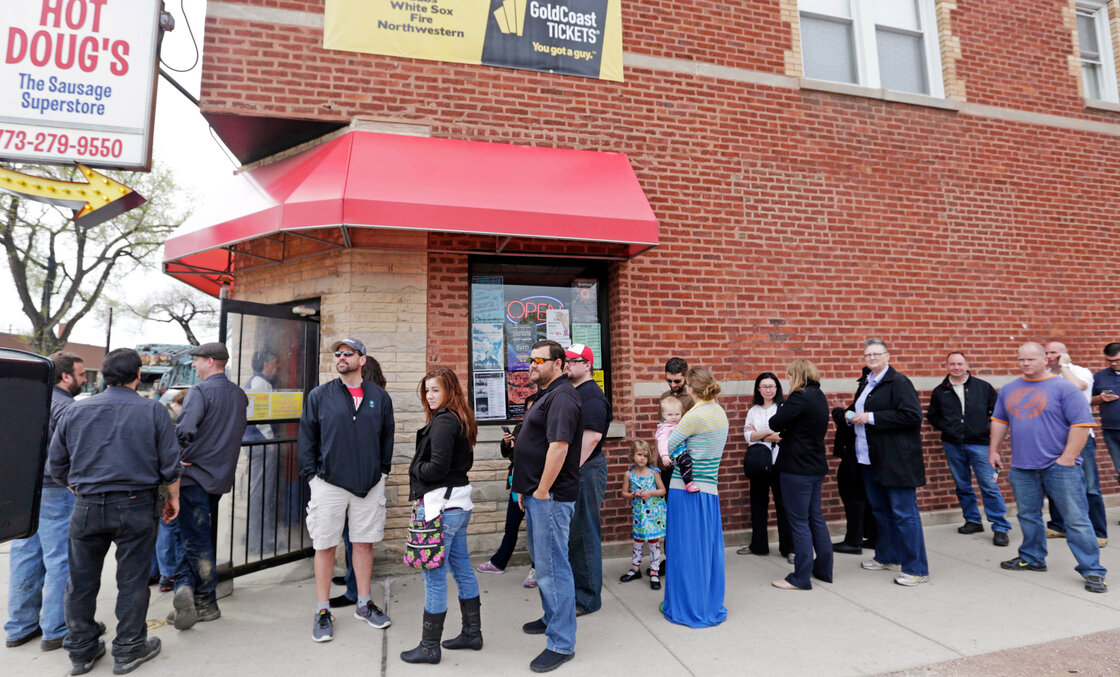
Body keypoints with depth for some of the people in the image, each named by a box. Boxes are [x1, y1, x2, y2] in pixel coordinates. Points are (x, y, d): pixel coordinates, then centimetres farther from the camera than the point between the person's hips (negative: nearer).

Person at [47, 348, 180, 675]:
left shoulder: (75, 410, 2)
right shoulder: (153, 411, -8)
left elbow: (55, 466, 8)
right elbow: (170, 465, -6)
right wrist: (173, 499, 8)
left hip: (86, 508, 3)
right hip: (136, 507, -3)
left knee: (81, 580, 17)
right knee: (132, 581, 9)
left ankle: (81, 651, 30)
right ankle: (128, 650, 22)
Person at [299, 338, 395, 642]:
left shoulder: (380, 396, 5)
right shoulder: (319, 396, 2)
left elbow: (387, 436, 11)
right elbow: (307, 438, 4)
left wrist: (383, 470, 7)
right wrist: (312, 476, -2)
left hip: (370, 484, 2)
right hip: (329, 483, -1)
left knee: (365, 542, 11)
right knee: (325, 546, 5)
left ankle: (364, 604, 26)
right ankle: (323, 612, 20)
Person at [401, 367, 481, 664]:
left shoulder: (443, 422, -17)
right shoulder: (460, 420, 11)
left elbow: (437, 467, -22)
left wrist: (415, 468, -3)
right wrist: (421, 467, 13)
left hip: (440, 505, -10)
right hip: (459, 503, 10)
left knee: (434, 578, 2)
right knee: (463, 570, 18)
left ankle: (429, 647, 15)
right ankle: (472, 633, 30)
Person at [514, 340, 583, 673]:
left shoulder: (562, 397, -18)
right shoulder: (547, 395, 16)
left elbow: (559, 446, -26)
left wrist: (541, 491, -20)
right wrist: (526, 489, 19)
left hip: (551, 496, -11)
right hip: (537, 494, 11)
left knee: (552, 567, -2)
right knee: (542, 559, 22)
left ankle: (561, 643, 10)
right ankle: (552, 618, 40)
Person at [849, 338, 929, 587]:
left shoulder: (898, 382, -12)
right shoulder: (866, 383, 14)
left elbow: (912, 415, -22)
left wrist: (871, 417, -21)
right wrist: (853, 417, 6)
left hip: (896, 461, -9)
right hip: (871, 459, 9)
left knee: (904, 513, -3)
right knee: (880, 510, 18)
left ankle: (917, 569, 7)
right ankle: (888, 557, 32)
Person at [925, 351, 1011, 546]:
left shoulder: (983, 387, 3)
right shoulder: (940, 391, 7)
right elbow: (932, 415, 17)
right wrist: (945, 428, 2)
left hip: (979, 444, -2)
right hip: (953, 446, 3)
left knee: (989, 486, -4)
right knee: (962, 486, 11)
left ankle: (1001, 527, 4)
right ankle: (973, 521, 24)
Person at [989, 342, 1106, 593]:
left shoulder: (1064, 388, -6)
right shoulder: (1008, 390, 11)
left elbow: (1082, 424, -10)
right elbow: (999, 421, 19)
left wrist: (1068, 457, -14)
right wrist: (993, 450, 14)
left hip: (1060, 467, -5)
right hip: (1022, 468, 5)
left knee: (1077, 520, -2)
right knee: (1028, 516, 15)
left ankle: (1092, 571, 9)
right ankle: (1032, 559, 29)